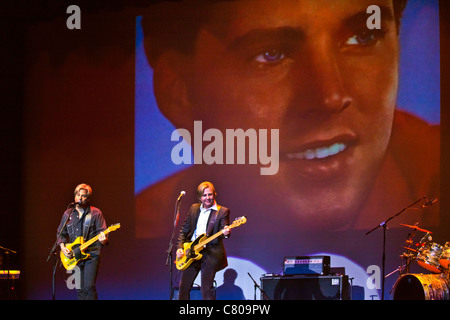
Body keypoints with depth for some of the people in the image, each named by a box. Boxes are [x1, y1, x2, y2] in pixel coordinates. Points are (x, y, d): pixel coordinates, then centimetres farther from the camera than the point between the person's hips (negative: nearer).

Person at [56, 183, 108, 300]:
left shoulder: (95, 213, 1)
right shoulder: (68, 213, 11)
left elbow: (102, 232, -3)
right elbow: (61, 233, 18)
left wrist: (103, 240, -25)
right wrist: (62, 247, 1)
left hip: (91, 255, -4)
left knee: (89, 287, -15)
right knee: (79, 290, 5)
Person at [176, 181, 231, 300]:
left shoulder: (222, 211, -2)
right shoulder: (194, 208, 12)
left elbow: (224, 230, -12)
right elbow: (184, 230, 16)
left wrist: (225, 233, -36)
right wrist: (180, 247, 5)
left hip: (210, 253, -5)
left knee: (206, 289, -6)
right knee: (184, 287, 7)